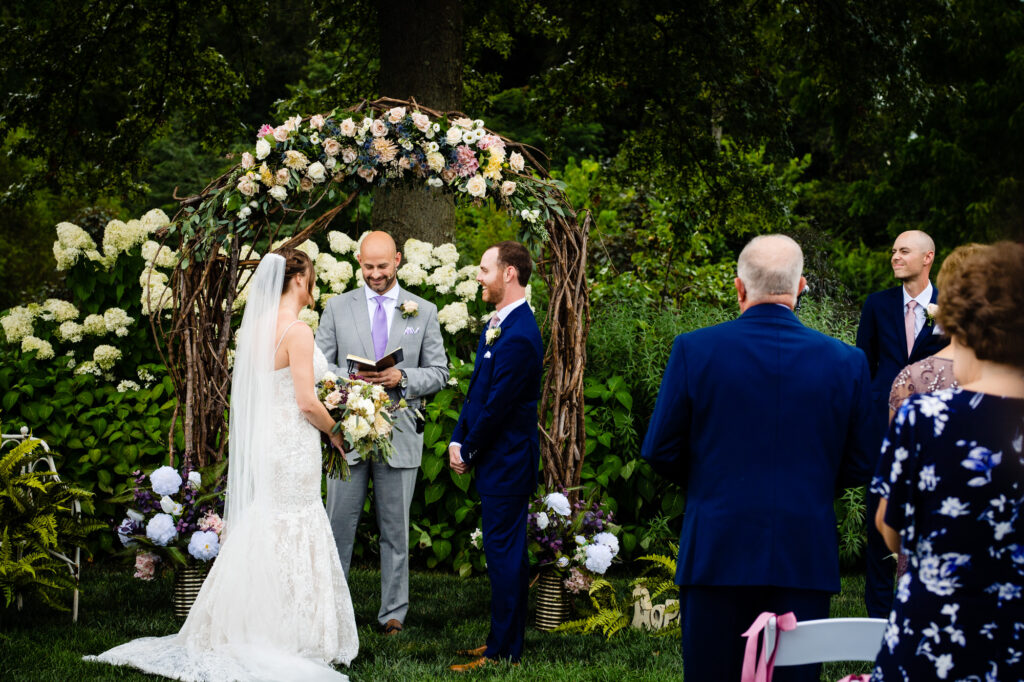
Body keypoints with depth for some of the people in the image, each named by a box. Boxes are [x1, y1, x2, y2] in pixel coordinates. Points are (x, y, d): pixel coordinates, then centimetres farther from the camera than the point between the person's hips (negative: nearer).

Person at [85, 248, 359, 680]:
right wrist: (335, 432, -1)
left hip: (260, 445, 8)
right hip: (293, 447, -8)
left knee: (259, 535, 14)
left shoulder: (257, 326, 8)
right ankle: (288, 641, 4)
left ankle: (242, 629, 17)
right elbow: (307, 403, -18)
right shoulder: (296, 331, -16)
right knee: (293, 539, -1)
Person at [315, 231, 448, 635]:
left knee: (396, 530, 7)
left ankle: (393, 613, 16)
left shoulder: (424, 312, 6)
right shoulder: (338, 307, 7)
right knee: (339, 525, 1)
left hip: (399, 434, 0)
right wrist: (349, 378, -15)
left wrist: (402, 378, -13)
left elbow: (438, 373, 6)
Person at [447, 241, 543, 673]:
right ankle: (505, 639, 27)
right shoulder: (497, 324, 11)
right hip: (497, 459, 10)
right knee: (503, 552, 17)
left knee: (504, 554, -3)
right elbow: (477, 390, 16)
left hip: (506, 461, -10)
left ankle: (504, 652, 3)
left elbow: (496, 406, -20)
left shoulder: (518, 337, -22)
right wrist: (458, 439, 6)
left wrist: (468, 451, -9)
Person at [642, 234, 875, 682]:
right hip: (805, 561, 1)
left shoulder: (694, 350, -5)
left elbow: (659, 453, 0)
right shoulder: (847, 362, -2)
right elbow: (859, 468, 4)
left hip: (716, 556, -1)